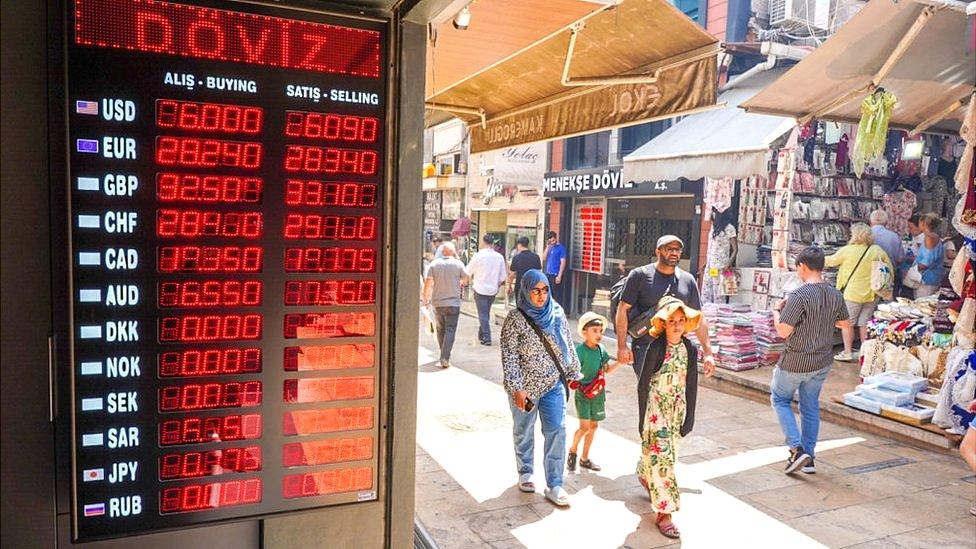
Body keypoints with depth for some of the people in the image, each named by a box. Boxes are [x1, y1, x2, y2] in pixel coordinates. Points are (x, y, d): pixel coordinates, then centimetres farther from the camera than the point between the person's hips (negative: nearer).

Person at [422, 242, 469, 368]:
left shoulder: (434, 263, -1)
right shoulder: (458, 264, -5)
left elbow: (428, 282, -4)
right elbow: (465, 280, 7)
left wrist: (425, 297, 11)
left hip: (437, 302, 3)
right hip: (453, 302, -3)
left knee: (440, 329, 18)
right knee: (450, 330, -2)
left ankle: (444, 356, 31)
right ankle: (445, 358, -12)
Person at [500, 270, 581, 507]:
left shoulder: (557, 312, -1)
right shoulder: (515, 319, -13)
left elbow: (568, 344, 9)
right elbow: (509, 357, -14)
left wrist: (573, 373, 13)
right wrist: (516, 388, -17)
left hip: (554, 384, 3)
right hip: (525, 387, -2)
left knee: (557, 432, -3)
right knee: (524, 432, 15)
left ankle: (554, 485, 7)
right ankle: (525, 473, 38)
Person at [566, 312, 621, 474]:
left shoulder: (601, 350, 2)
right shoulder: (580, 350, -17)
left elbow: (607, 369, 14)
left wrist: (620, 362, 1)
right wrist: (577, 383, -33)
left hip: (598, 393, 6)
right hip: (583, 393, -6)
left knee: (594, 426, 13)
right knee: (585, 426, -13)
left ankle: (584, 458, 28)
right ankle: (573, 450, 16)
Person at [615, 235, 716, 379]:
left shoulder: (688, 280, 10)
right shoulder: (640, 275, -1)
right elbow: (623, 309, -3)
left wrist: (708, 353, 7)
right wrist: (622, 347, -9)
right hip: (644, 349, -3)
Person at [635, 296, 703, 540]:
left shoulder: (690, 349, 0)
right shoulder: (656, 348, -14)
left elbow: (691, 387, 5)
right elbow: (643, 385, -10)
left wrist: (689, 419, 3)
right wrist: (643, 419, -9)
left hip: (677, 409, 5)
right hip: (656, 408, -5)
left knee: (668, 453, 16)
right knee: (661, 454, -6)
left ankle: (646, 476, 48)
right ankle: (664, 512, 1)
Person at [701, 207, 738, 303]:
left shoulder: (729, 228, -8)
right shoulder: (714, 226, 15)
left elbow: (735, 249, -9)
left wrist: (729, 264, -22)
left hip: (720, 267, -7)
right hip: (709, 266, 7)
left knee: (718, 295, -7)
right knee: (705, 294, 4)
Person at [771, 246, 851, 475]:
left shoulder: (799, 296, -23)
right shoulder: (835, 295, -1)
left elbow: (783, 331, -23)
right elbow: (844, 323, 14)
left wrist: (776, 311, -6)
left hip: (795, 362, -6)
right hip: (823, 362, 6)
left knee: (780, 399, 14)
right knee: (811, 407, 17)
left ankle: (797, 449, 4)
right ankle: (808, 459, 25)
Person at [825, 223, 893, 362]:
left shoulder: (847, 250, -13)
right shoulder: (878, 250, -1)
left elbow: (832, 261, 3)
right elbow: (890, 270, 6)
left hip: (852, 294, -4)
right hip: (872, 294, 4)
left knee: (847, 323, 6)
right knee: (865, 324, 12)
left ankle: (847, 352, 9)